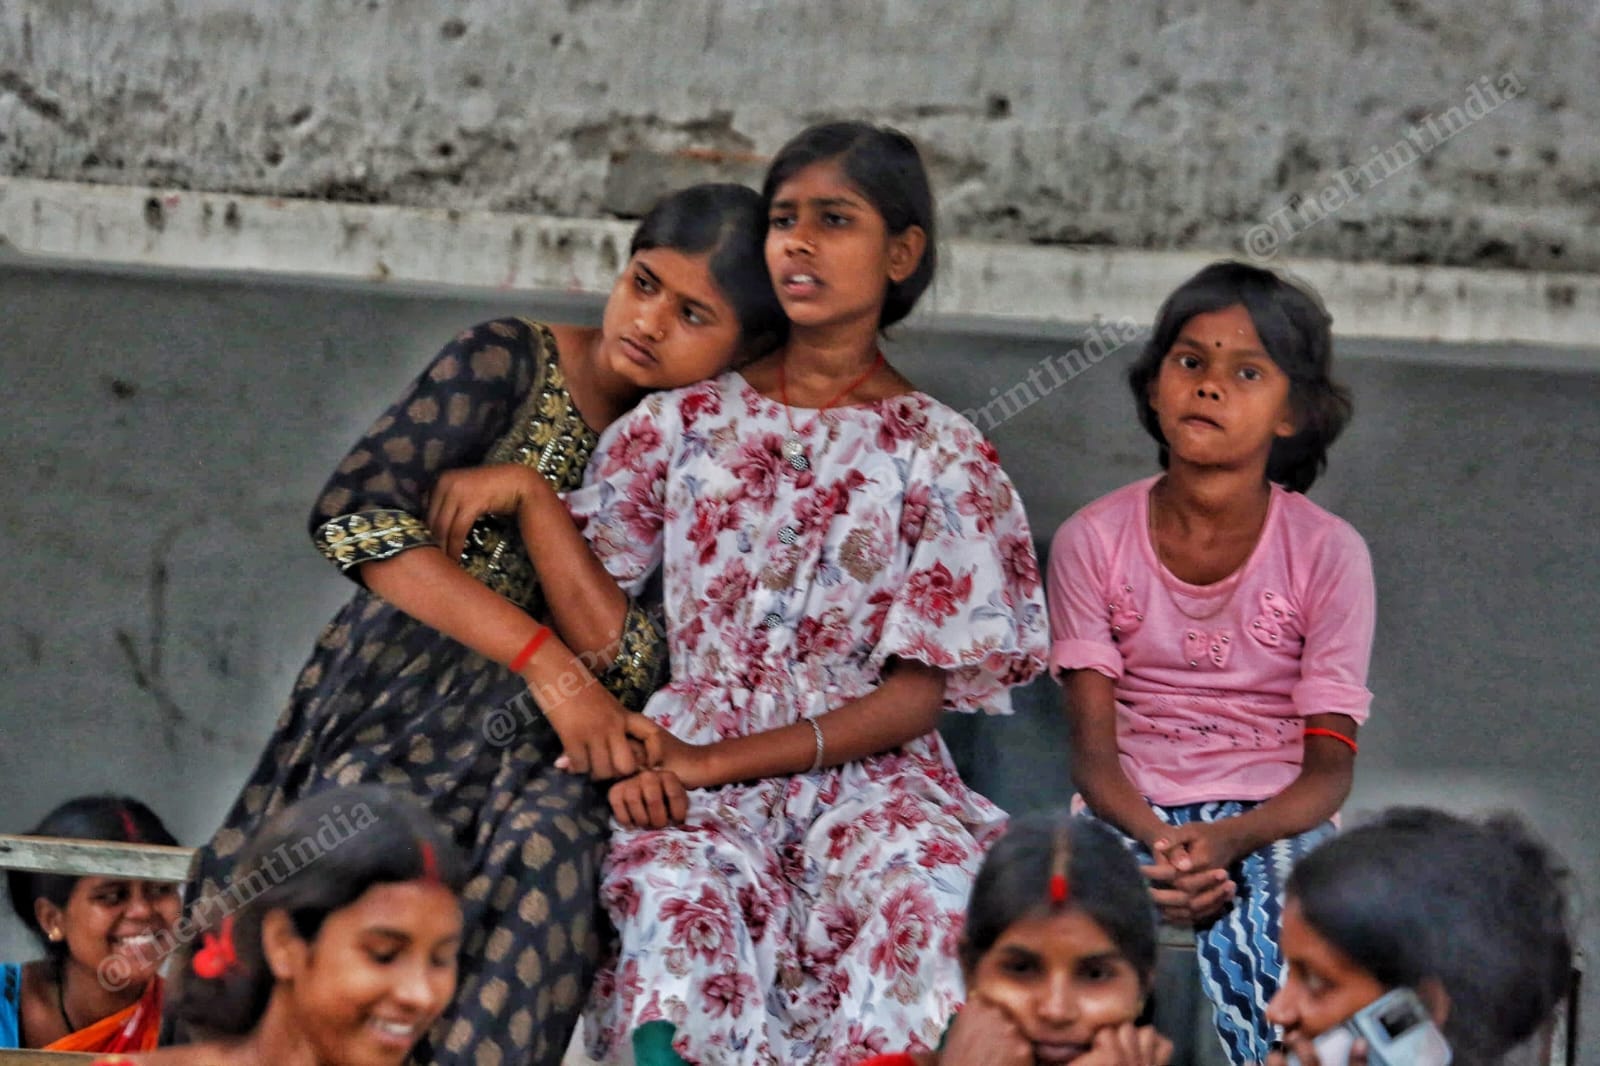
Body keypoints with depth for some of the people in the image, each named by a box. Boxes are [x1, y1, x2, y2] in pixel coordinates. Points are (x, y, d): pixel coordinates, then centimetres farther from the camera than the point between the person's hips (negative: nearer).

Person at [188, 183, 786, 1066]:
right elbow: (353, 514, -13)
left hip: (533, 760, 1)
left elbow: (630, 670, -6)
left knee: (547, 840, -33)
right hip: (387, 714, -1)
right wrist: (549, 665, -19)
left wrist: (533, 500, -15)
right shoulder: (513, 364, 2)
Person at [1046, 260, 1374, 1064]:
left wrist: (1230, 839, -25)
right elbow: (1093, 747, -4)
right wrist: (1155, 842, -25)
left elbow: (1330, 765, -5)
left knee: (1248, 918, -34)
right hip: (1132, 813, 1)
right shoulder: (1094, 541, 1)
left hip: (1270, 816, -1)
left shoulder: (1326, 553, -2)